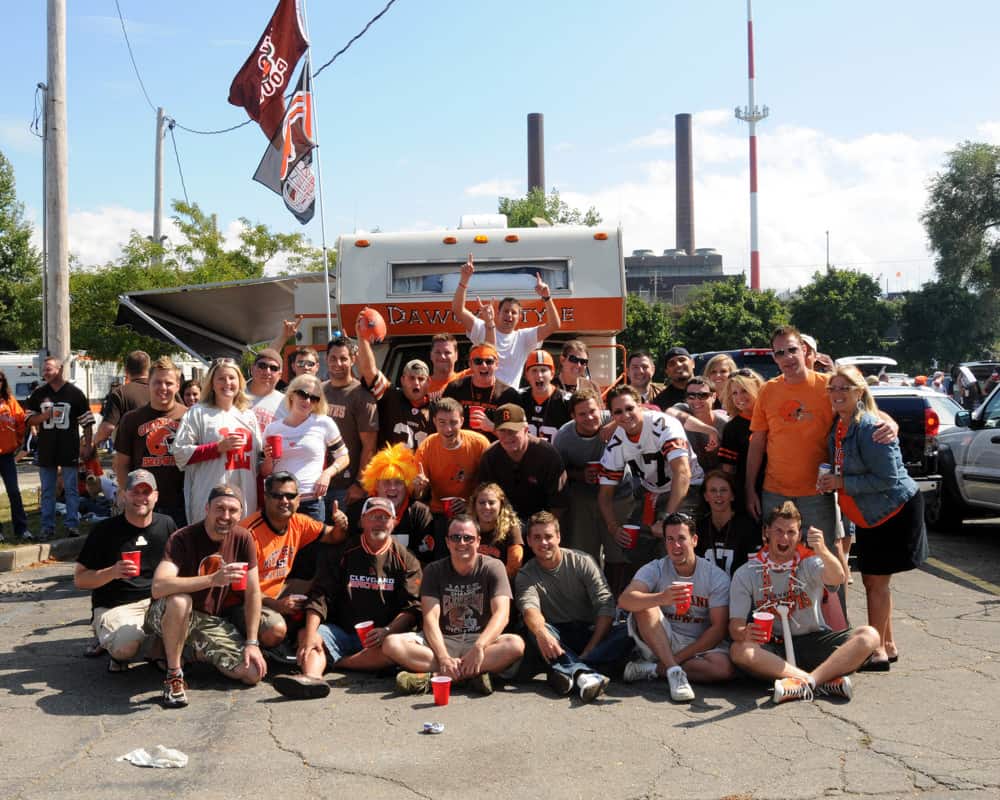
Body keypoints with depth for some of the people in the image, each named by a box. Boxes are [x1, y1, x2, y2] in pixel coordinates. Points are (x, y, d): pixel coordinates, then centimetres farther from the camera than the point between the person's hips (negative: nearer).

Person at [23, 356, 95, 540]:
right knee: (47, 491, 8)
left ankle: (72, 524, 8)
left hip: (69, 450, -3)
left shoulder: (75, 393, -1)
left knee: (71, 489, 2)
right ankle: (47, 526, 14)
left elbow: (87, 422, 1)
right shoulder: (39, 394, 7)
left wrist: (88, 445, -4)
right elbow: (28, 419, 8)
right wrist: (43, 416, -12)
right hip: (46, 450, 3)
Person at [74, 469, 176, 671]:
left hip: (157, 601, 3)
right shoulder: (105, 530, -1)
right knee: (126, 646, -34)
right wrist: (112, 572, -20)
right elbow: (79, 579, -1)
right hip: (115, 606, -3)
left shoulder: (166, 525, 8)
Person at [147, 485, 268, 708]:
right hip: (168, 616, -5)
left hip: (212, 621, 5)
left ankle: (198, 652, 16)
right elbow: (158, 587, -37)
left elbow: (253, 593, 0)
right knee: (179, 600, -40)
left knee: (253, 673, -12)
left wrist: (251, 643, -5)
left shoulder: (243, 539, -7)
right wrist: (213, 579, -45)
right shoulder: (182, 538, -20)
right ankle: (174, 676, -19)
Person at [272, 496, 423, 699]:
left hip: (380, 638, -2)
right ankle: (312, 677, -52)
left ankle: (334, 662, -29)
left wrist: (388, 631, -20)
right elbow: (320, 597, 0)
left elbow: (412, 608, -1)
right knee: (304, 635, -23)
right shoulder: (343, 554, 10)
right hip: (341, 632, 2)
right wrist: (311, 633, -17)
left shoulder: (405, 560, 7)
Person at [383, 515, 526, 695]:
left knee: (516, 644, -34)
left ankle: (431, 676, -36)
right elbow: (431, 618, -9)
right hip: (443, 641, 1)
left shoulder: (492, 567, 0)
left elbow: (501, 614, -13)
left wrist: (479, 647, -31)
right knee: (392, 644, -24)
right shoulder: (434, 571, 4)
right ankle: (472, 673, -34)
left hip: (481, 640, -1)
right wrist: (443, 657, -26)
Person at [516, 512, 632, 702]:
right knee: (534, 630, -33)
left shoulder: (583, 562, 1)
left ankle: (564, 671, -47)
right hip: (555, 637, 0)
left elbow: (605, 604, -8)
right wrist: (541, 633, -43)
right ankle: (585, 674, -54)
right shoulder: (526, 576, 2)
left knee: (628, 631, -28)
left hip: (588, 632, 1)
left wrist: (592, 647, -21)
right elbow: (529, 607, -19)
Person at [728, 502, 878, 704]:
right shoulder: (746, 574, 1)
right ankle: (826, 680, -35)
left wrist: (823, 551, -43)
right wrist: (745, 634, -31)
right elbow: (735, 625, -6)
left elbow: (837, 579, -21)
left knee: (869, 635, -22)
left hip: (814, 642, 1)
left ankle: (806, 681, -35)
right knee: (739, 651, -32)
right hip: (772, 649, -1)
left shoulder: (809, 563, 2)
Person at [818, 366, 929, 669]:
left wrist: (841, 483, -22)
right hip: (869, 516, 9)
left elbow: (887, 478, -25)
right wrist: (831, 482, -2)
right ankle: (888, 645, 27)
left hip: (896, 511, -9)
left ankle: (877, 649, 8)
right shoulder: (838, 427, 3)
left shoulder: (870, 428, -23)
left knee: (876, 581, -3)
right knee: (872, 580, 14)